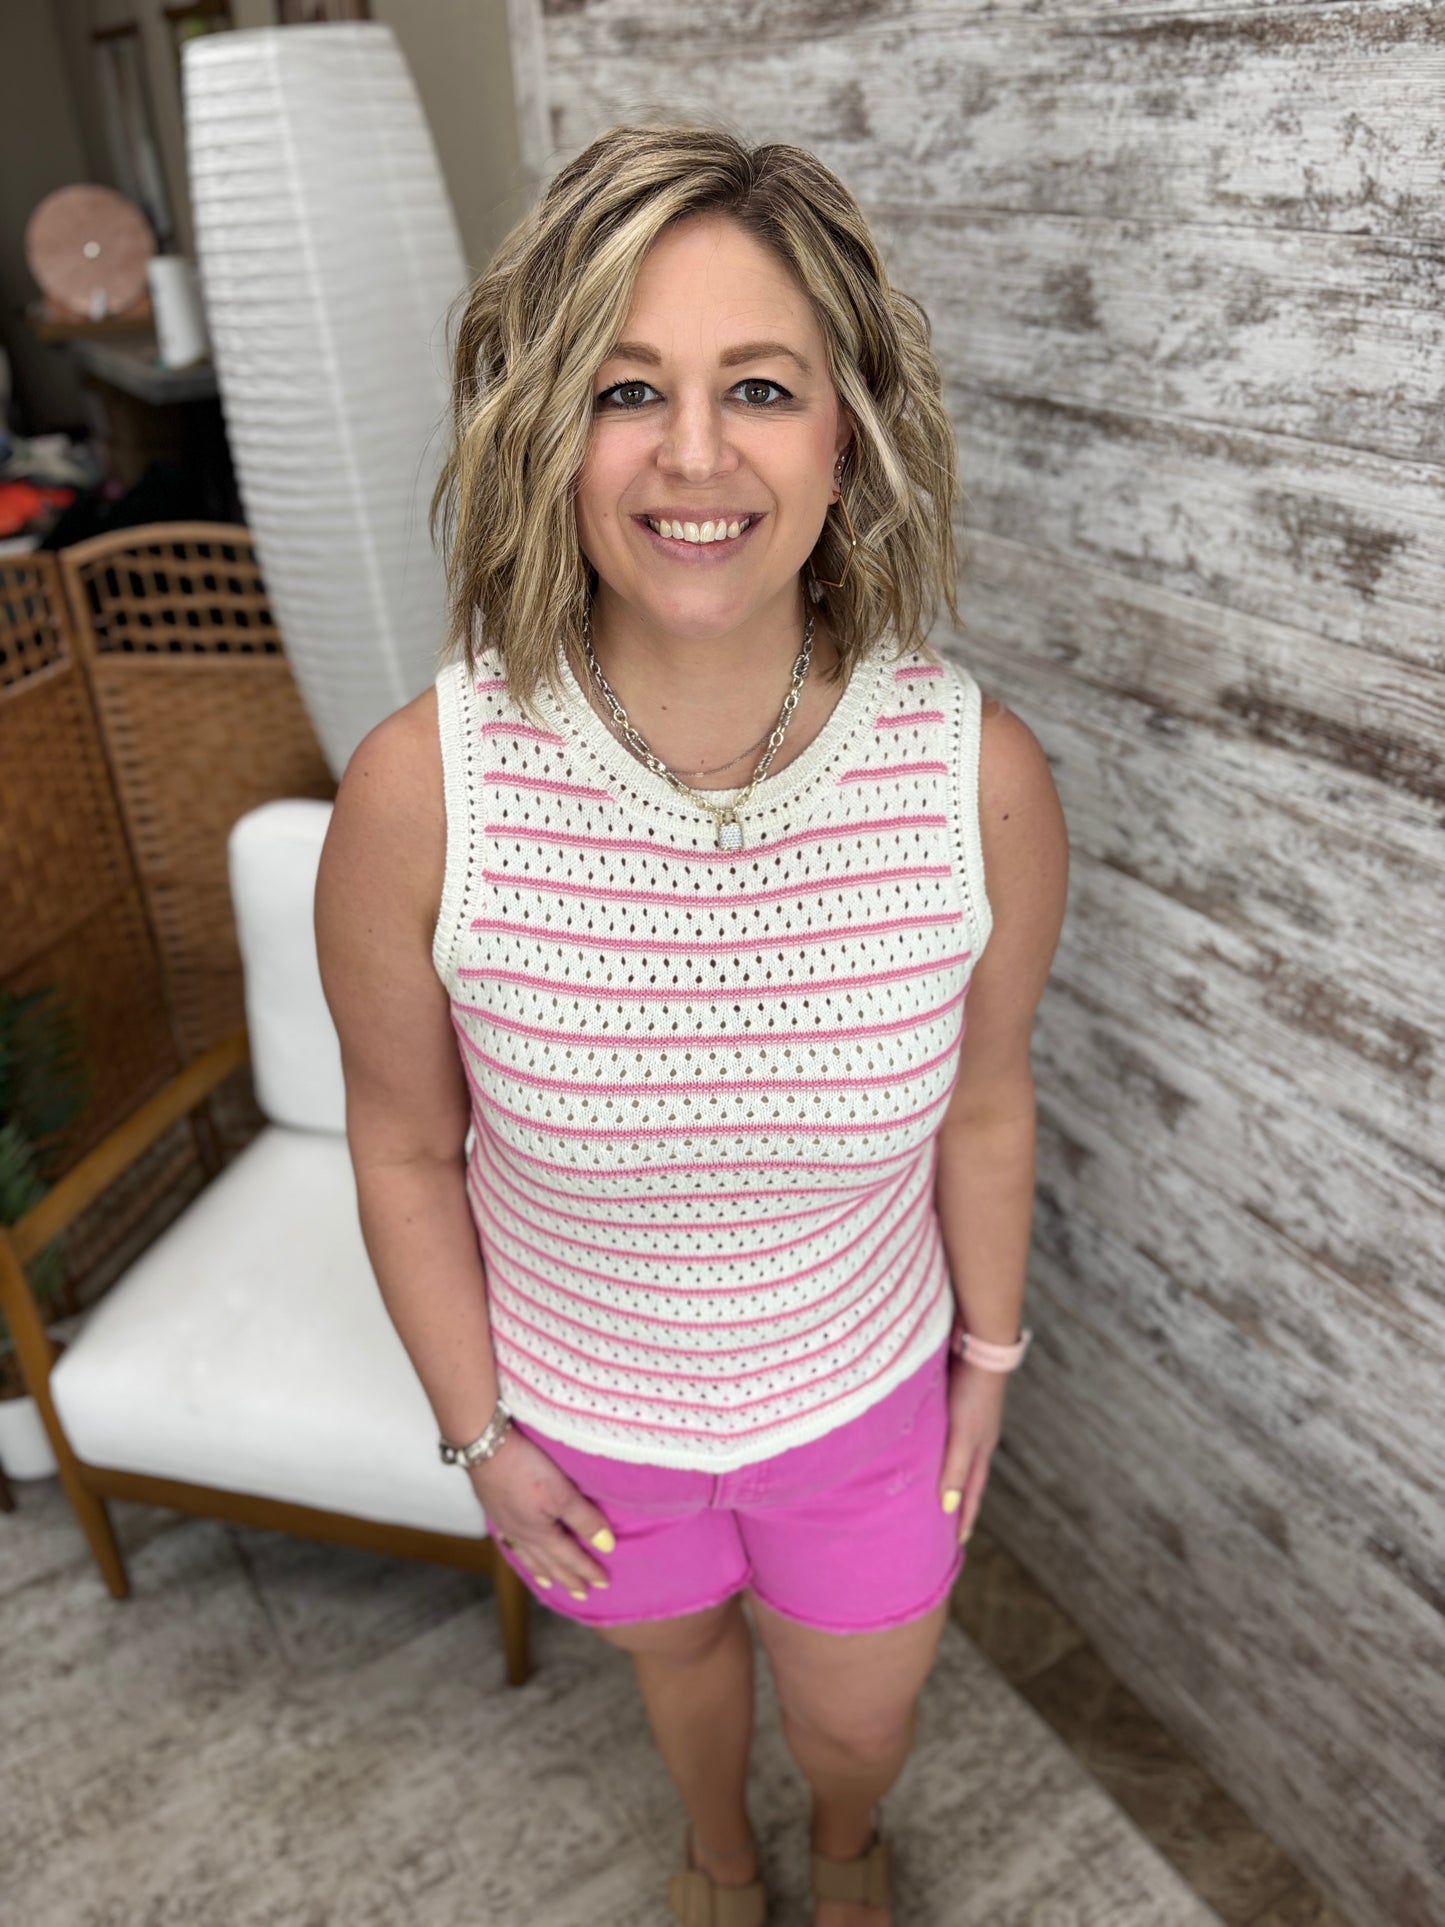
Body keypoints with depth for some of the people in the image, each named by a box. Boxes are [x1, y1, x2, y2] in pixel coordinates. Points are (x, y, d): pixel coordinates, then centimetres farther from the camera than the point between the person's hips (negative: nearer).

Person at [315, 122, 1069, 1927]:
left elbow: (984, 1103, -8)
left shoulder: (980, 776, -26)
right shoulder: (419, 793, -29)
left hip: (864, 1400, 1)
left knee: (858, 1718, 28)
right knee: (676, 1652, 32)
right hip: (586, 1412, 0)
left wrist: (990, 1357, 5)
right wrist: (478, 1434, -3)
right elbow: (406, 1146, -13)